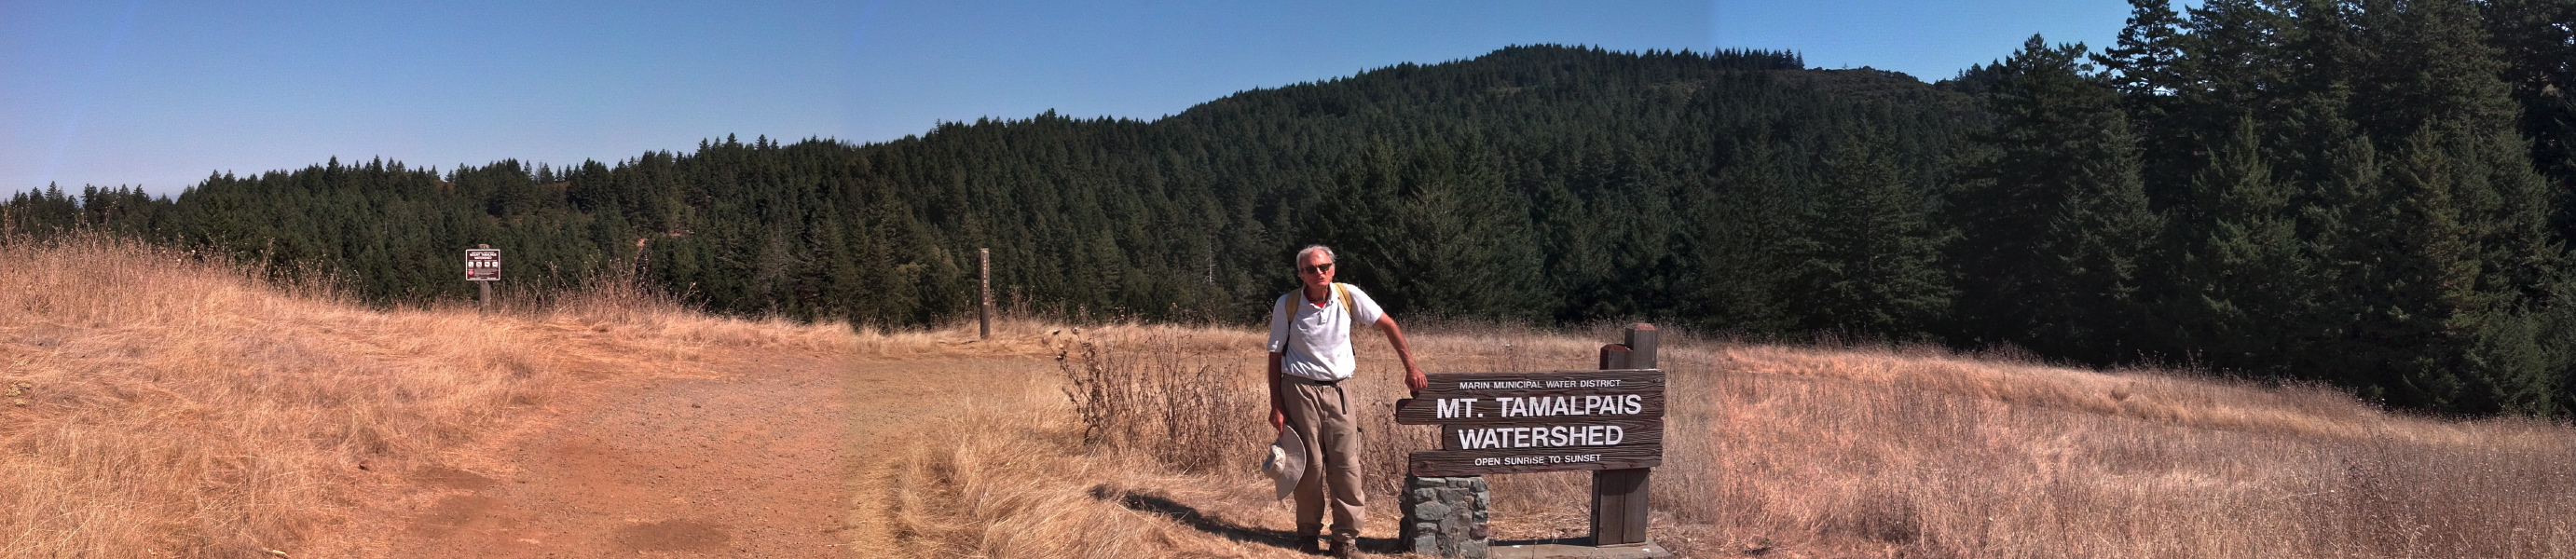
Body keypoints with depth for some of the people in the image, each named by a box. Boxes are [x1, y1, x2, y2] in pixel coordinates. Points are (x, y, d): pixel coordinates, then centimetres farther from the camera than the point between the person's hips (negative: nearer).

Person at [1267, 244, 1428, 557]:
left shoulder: (1349, 296, -5)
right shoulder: (1287, 305, -8)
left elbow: (1388, 325, 3)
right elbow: (1275, 355, -1)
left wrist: (1411, 367, -1)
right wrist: (1276, 405, -4)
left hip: (1338, 390, 1)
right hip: (1300, 390, -1)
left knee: (1346, 465, -2)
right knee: (1309, 464, 4)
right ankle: (1308, 534, 19)